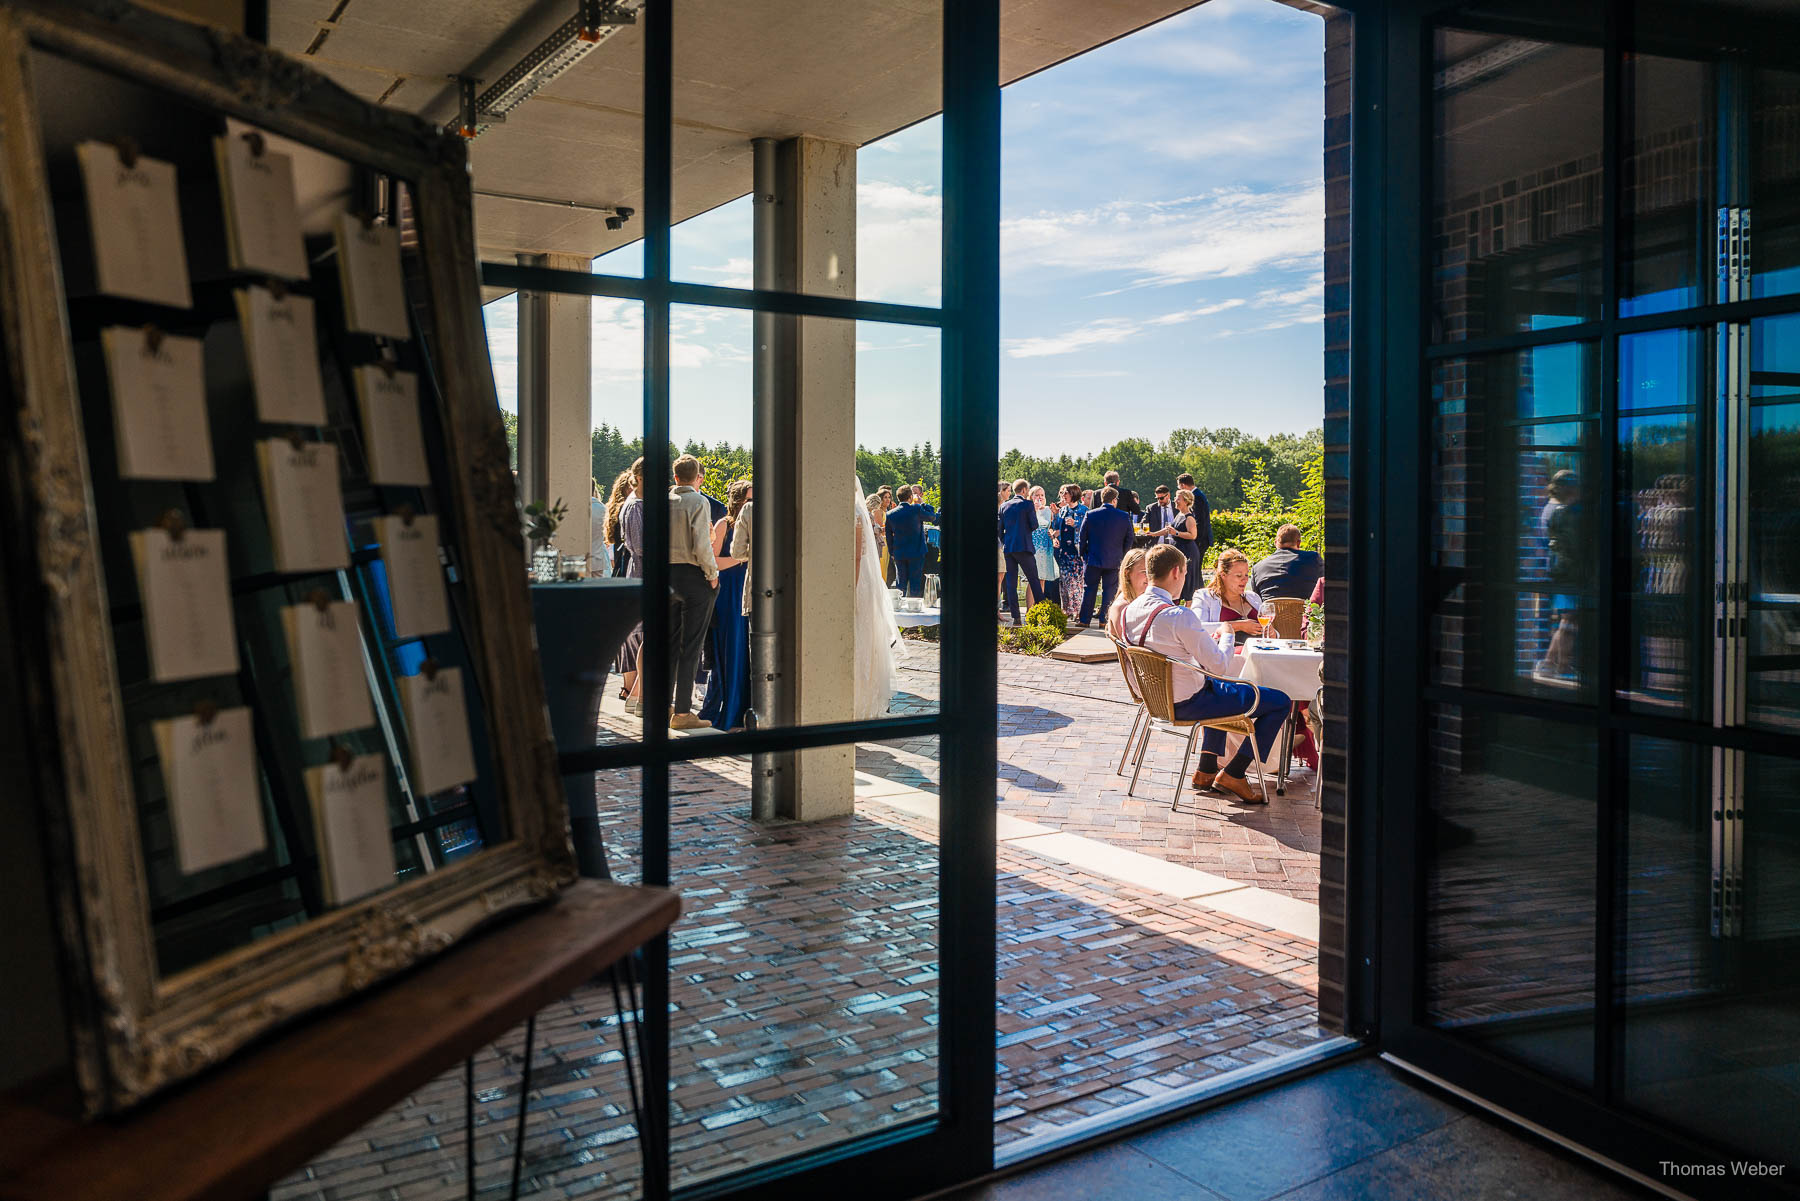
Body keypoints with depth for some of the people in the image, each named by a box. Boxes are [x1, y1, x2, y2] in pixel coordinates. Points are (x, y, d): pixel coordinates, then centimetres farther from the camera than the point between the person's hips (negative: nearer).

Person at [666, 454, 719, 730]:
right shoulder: (698, 502, -10)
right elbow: (701, 545, -18)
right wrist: (712, 574, -6)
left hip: (668, 574, 6)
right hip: (693, 576, -6)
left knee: (670, 642, 14)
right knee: (691, 645, -2)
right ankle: (683, 712, -2)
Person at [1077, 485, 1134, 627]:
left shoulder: (1090, 516, -4)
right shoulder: (1124, 517, -3)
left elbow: (1082, 537, 1)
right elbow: (1129, 540, 4)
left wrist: (1083, 555, 13)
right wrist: (1122, 557, 15)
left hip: (1093, 559, 0)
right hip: (1114, 561, 0)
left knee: (1090, 589, 8)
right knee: (1109, 590, 6)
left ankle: (1084, 619, 8)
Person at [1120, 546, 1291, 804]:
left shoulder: (1130, 610, -1)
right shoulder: (1180, 616, -27)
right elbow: (1219, 664, -21)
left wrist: (1217, 628, 14)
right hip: (1187, 703, -9)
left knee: (1219, 686, 39)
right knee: (1280, 701, -1)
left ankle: (1206, 771, 36)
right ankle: (1233, 774, 6)